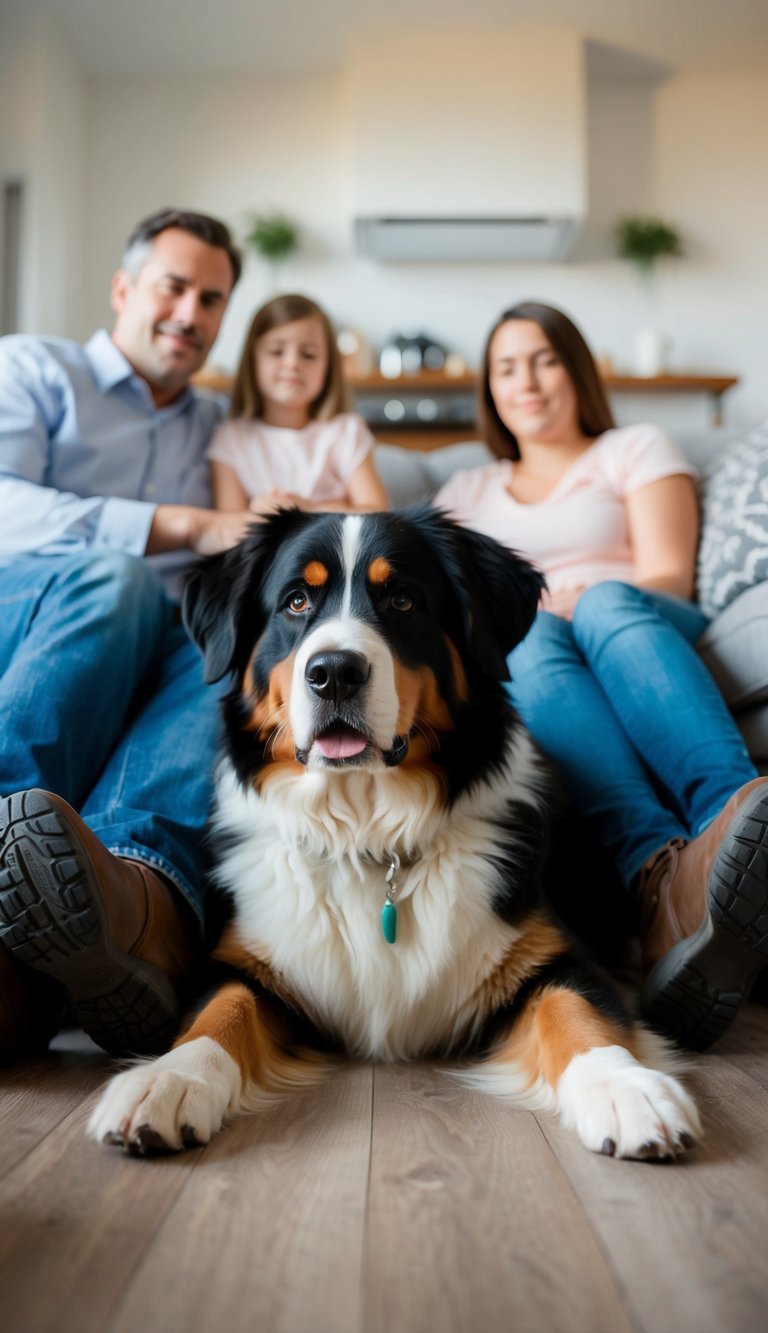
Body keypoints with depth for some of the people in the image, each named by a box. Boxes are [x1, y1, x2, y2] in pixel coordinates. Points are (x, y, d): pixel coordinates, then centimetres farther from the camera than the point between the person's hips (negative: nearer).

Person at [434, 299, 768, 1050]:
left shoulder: (636, 451, 23)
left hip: (640, 628, 0)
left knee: (607, 608, -36)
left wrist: (590, 598, -13)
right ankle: (664, 875, -64)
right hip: (517, 658, 1)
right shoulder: (467, 491, 31)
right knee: (530, 637, -37)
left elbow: (670, 578, 7)